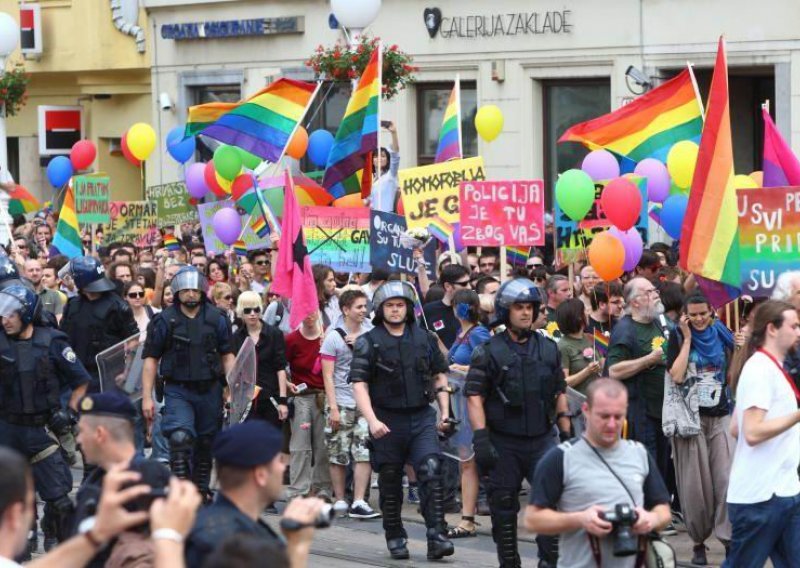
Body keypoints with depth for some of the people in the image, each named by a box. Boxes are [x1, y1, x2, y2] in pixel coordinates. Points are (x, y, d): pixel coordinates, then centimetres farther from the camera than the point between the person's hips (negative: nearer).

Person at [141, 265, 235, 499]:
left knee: (205, 444, 11)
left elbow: (227, 356, 9)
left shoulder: (217, 319, 5)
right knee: (180, 438, -22)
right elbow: (150, 359, 1)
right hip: (178, 391, -3)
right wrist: (147, 397, -5)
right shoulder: (164, 321, 0)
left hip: (210, 391, 3)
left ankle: (201, 492, 26)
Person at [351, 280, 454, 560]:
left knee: (432, 473, -15)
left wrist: (444, 410, 9)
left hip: (422, 417, 1)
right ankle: (395, 538, 23)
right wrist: (372, 420, -19)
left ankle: (436, 537, -16)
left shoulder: (424, 338, 9)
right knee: (390, 483, 8)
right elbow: (359, 384, -8)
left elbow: (439, 375, 18)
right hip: (388, 421, -1)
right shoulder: (368, 343, -2)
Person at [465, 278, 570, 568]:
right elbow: (474, 396, -7)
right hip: (503, 443, -2)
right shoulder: (489, 352, -2)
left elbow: (560, 394, 15)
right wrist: (481, 438, -16)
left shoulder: (549, 348, 10)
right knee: (504, 508, 5)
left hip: (542, 440, 2)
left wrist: (566, 434, 11)